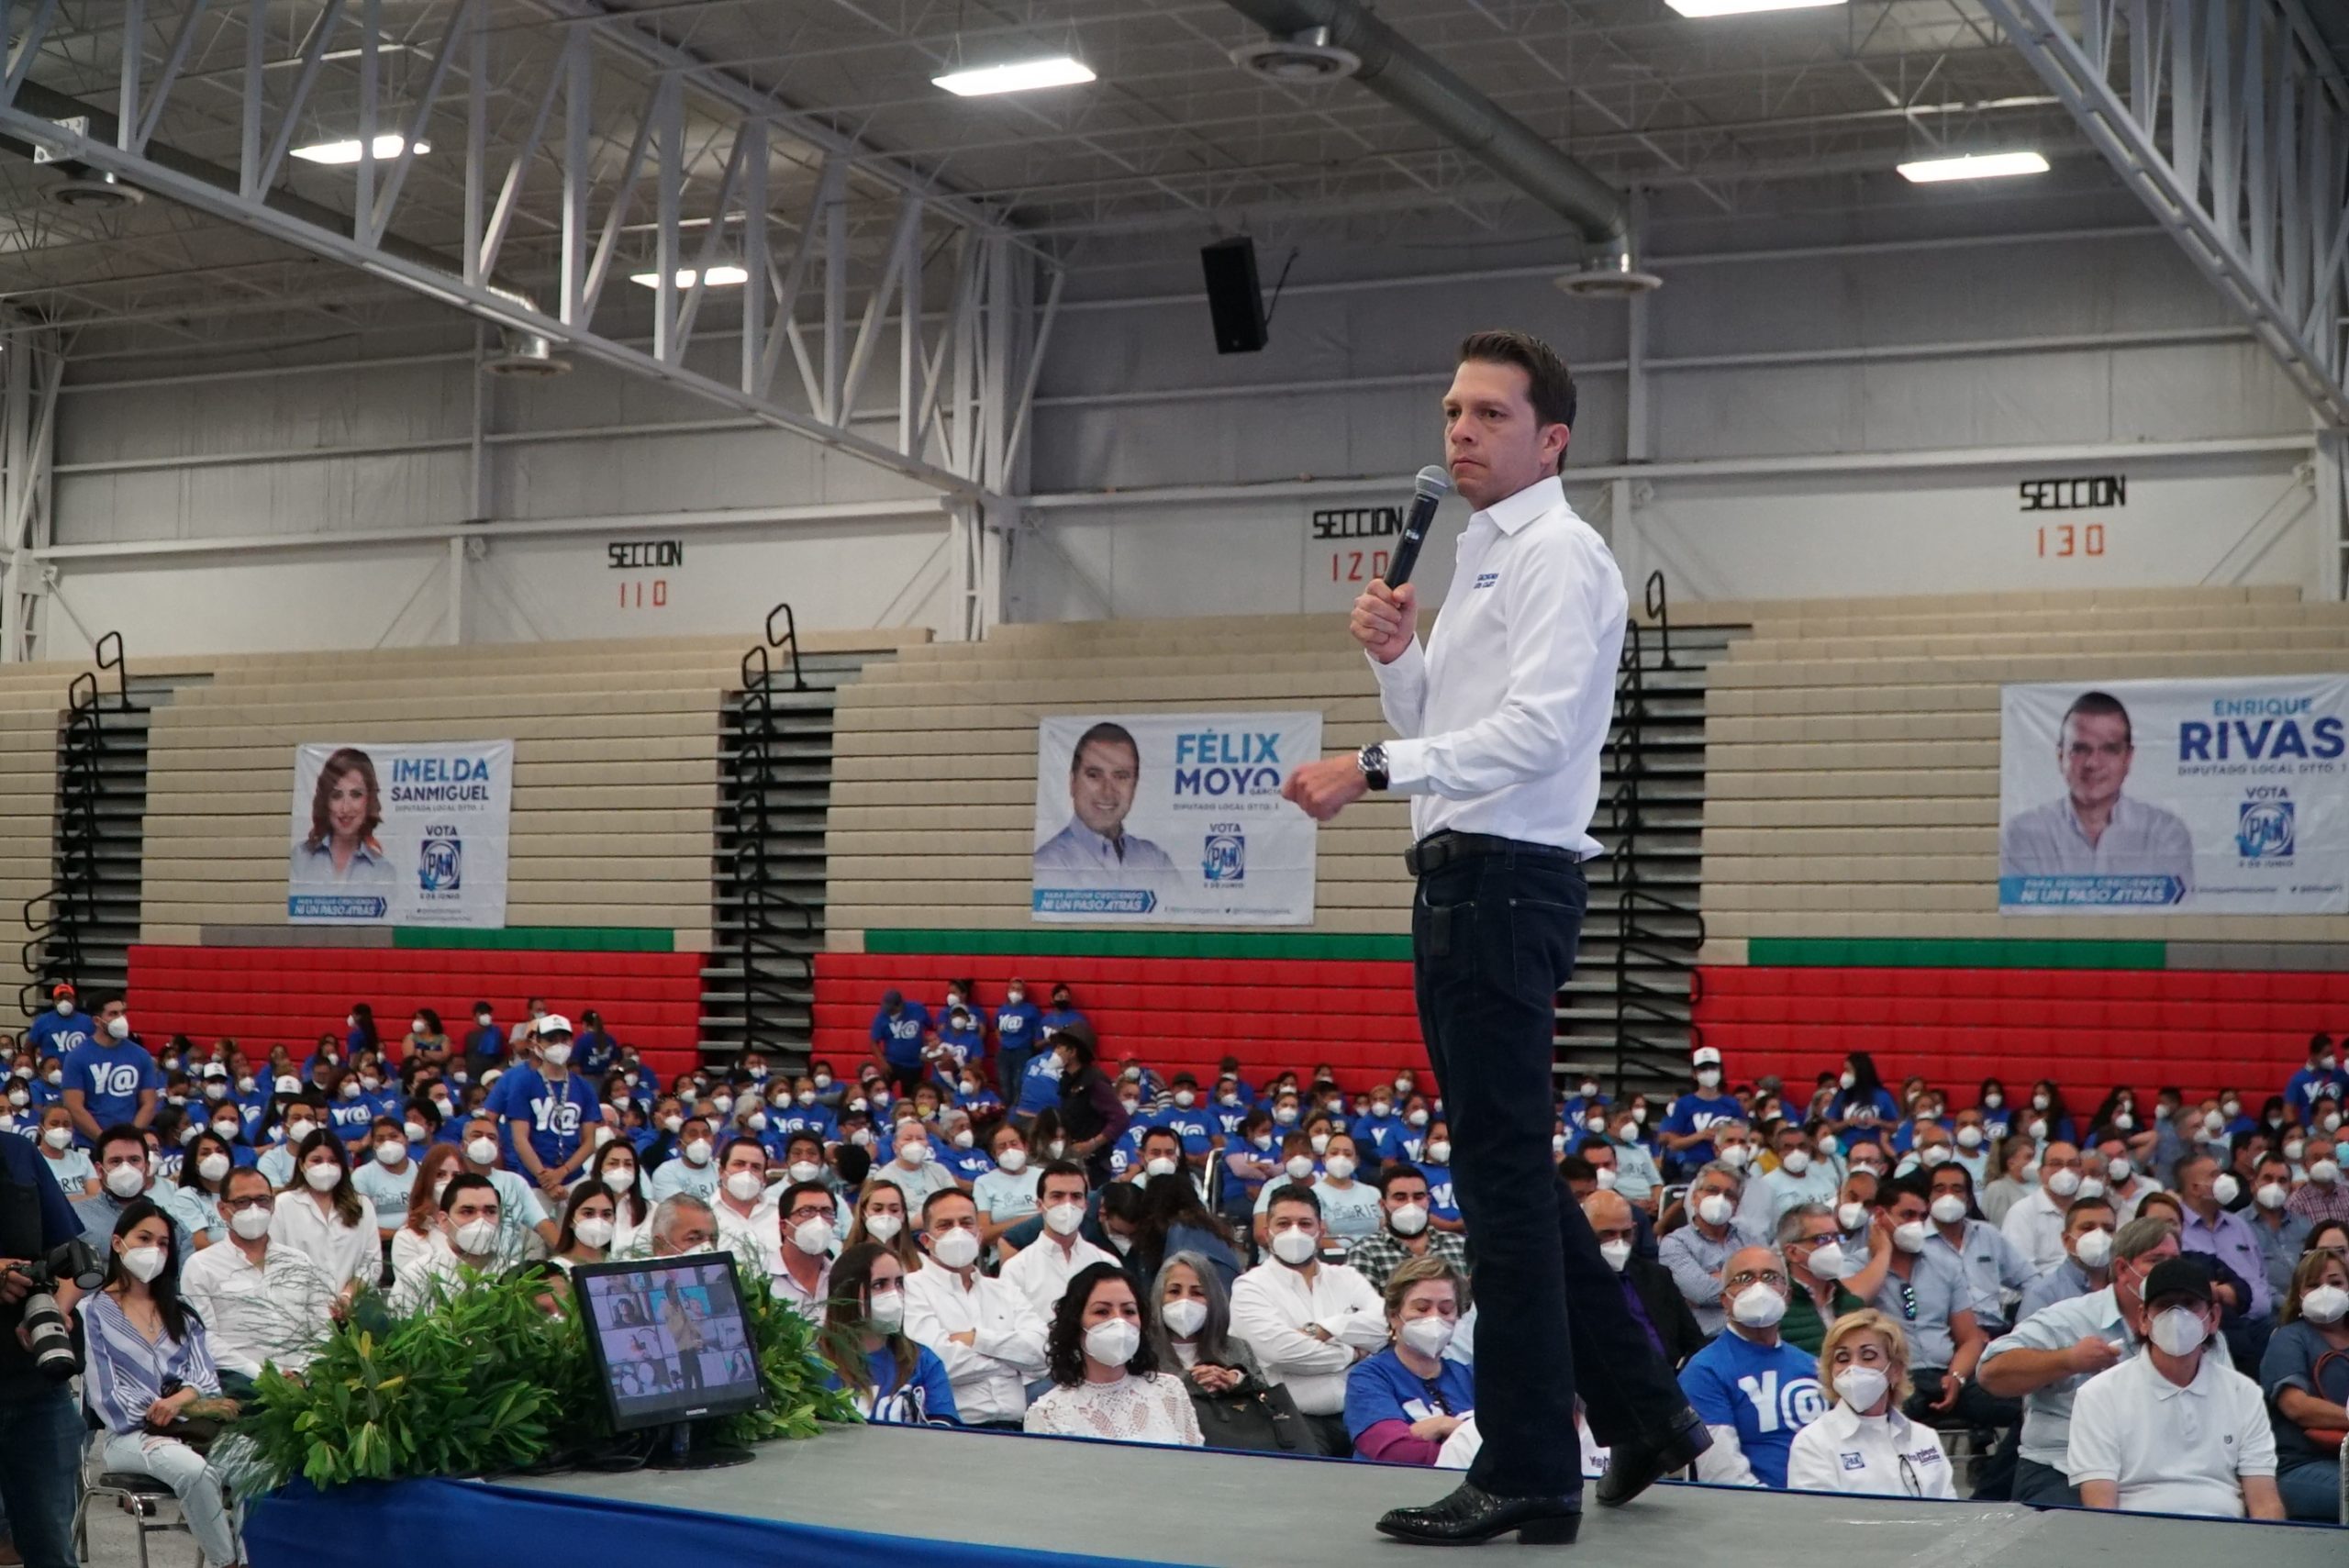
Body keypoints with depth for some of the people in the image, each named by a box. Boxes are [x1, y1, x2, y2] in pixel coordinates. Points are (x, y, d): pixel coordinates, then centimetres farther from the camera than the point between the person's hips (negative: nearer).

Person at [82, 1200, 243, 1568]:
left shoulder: (179, 1312, 21)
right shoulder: (93, 1313, 4)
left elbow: (204, 1380, 9)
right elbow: (108, 1398, -5)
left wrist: (177, 1401, -16)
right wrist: (194, 1408, -11)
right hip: (130, 1435, -4)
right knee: (195, 1471, -37)